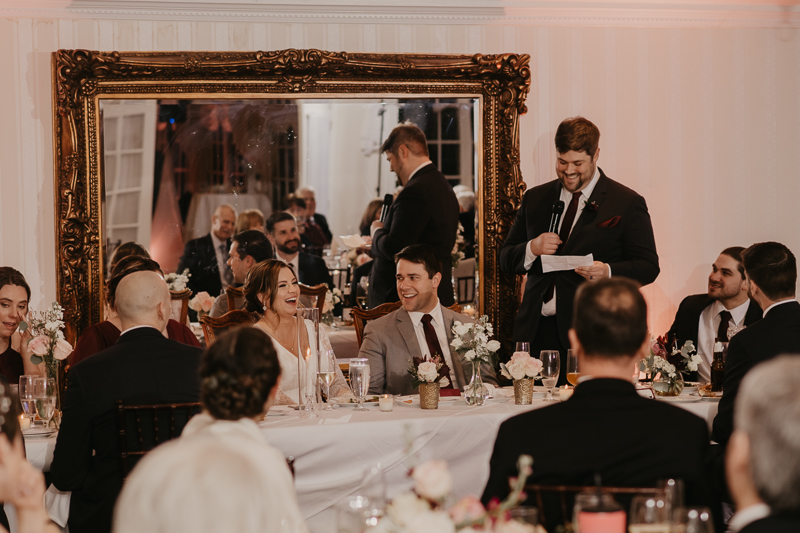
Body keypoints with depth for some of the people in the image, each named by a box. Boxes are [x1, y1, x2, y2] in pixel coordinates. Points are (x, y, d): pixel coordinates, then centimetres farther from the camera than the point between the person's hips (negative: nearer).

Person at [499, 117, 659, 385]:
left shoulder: (628, 203, 4)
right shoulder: (535, 199, 16)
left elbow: (648, 266, 2)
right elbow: (506, 260, 16)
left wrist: (609, 272, -17)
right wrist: (532, 249, -6)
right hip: (536, 332, 3)